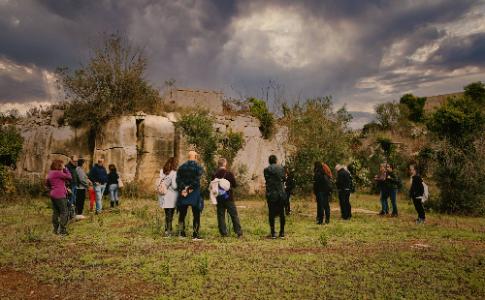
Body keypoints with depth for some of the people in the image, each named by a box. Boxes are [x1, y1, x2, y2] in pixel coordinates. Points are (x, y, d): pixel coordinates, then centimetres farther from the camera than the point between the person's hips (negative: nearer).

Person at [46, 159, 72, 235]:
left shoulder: (50, 173, 11)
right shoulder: (58, 173, -17)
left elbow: (47, 183, 21)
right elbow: (69, 177, -13)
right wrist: (65, 169, -6)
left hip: (52, 195, 9)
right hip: (60, 195, -9)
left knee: (55, 212, 14)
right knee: (64, 212, -2)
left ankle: (56, 229, 20)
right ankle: (62, 230, -2)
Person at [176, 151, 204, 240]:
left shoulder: (181, 167, 6)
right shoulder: (198, 168, -7)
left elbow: (178, 179, -2)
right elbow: (196, 180, -17)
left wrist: (182, 189, -6)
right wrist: (190, 188, -13)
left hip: (183, 193, 4)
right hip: (195, 194, -4)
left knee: (182, 214, 14)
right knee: (196, 215, 4)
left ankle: (181, 233, 18)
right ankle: (195, 234, 3)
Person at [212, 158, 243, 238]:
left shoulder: (215, 175, -2)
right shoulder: (229, 173, -9)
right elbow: (235, 185, -4)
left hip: (219, 198, 2)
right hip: (229, 198, -2)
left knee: (221, 215, 9)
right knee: (234, 215, 5)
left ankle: (223, 232, 8)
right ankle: (239, 232, 4)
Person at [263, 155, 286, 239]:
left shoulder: (267, 170, -6)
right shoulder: (281, 168, 2)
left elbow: (267, 182, -5)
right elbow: (283, 179, 9)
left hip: (271, 194, -2)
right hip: (281, 193, 3)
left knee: (271, 214, 5)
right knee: (281, 213, 9)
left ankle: (273, 233, 5)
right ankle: (282, 233, 12)